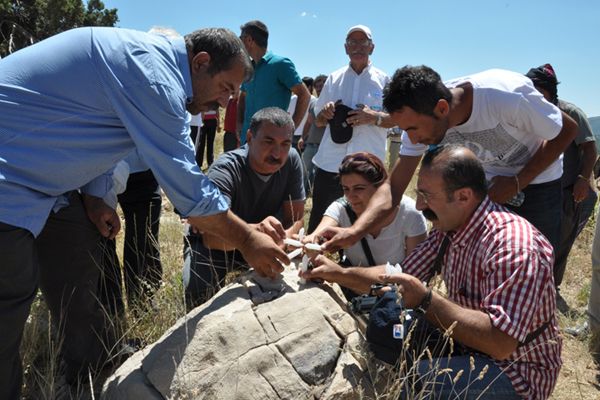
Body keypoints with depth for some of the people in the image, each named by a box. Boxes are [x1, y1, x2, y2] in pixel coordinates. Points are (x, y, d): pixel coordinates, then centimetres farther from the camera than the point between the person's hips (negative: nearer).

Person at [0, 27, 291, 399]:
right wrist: (247, 239, -14)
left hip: (34, 173, 10)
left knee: (80, 266, 13)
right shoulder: (151, 73, -26)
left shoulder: (153, 61, 6)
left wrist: (94, 197, 4)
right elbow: (185, 184, -24)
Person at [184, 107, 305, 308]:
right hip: (212, 245, -4)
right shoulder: (225, 169, -30)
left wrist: (279, 239, -36)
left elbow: (295, 218, -13)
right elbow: (211, 235, -44)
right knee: (200, 293, -30)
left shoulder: (291, 160, -17)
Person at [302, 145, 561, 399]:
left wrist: (425, 300, -36)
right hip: (468, 339, 8)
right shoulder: (448, 225, -2)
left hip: (516, 371, -8)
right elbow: (401, 275, 4)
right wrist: (339, 273, -5)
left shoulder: (513, 244, -30)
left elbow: (500, 344, -34)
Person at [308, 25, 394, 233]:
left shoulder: (383, 81, 6)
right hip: (329, 164, 2)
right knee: (318, 223, 5)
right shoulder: (334, 78, 12)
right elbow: (318, 121, 16)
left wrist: (374, 117, -16)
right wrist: (325, 113, -8)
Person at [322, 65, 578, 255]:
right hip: (489, 183, 3)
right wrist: (355, 230, -36)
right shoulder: (421, 115, -21)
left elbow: (568, 130, -17)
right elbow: (393, 187, -20)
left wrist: (517, 182, -23)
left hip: (536, 180, -3)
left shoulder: (508, 96, -36)